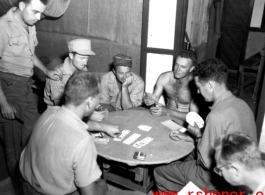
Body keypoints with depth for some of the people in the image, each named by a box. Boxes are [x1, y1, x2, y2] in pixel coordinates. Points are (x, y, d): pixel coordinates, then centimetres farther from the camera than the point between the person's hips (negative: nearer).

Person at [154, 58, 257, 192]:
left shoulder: (217, 116, -31)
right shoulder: (241, 103, -3)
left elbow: (207, 163, -23)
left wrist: (198, 136, -9)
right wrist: (193, 137, 5)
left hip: (219, 178, -8)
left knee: (159, 172, 5)